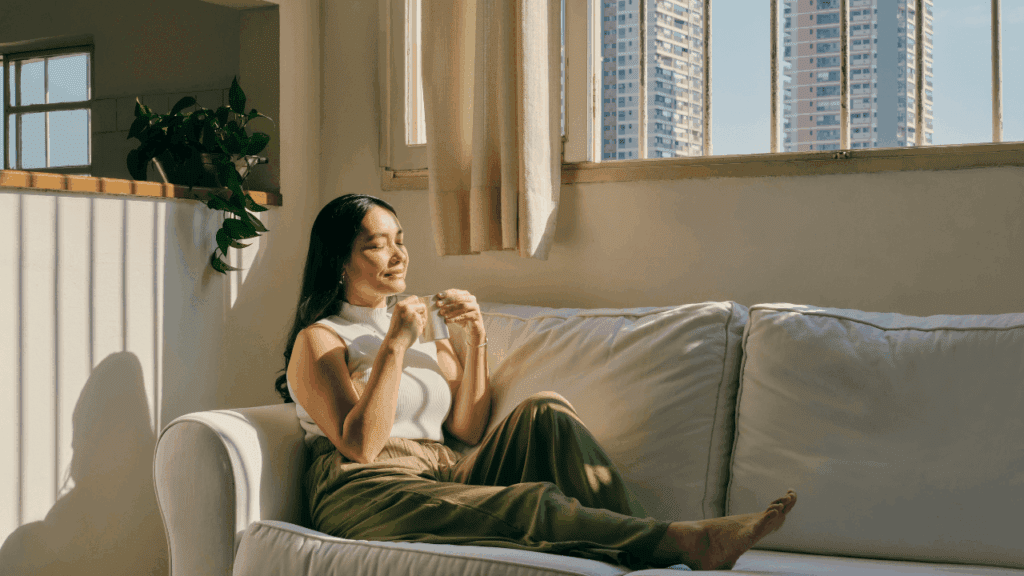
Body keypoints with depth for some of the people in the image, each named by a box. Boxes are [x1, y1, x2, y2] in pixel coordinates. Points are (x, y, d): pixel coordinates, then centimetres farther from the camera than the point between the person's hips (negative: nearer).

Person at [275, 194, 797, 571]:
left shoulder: (420, 328, 23)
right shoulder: (318, 340, 3)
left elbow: (468, 429, 13)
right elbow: (360, 445, -13)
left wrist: (476, 342, 2)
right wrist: (395, 346, -14)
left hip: (446, 479, 7)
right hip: (368, 496, -6)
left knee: (545, 412, -18)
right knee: (533, 502, -32)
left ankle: (643, 544, -31)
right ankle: (690, 541, -43)